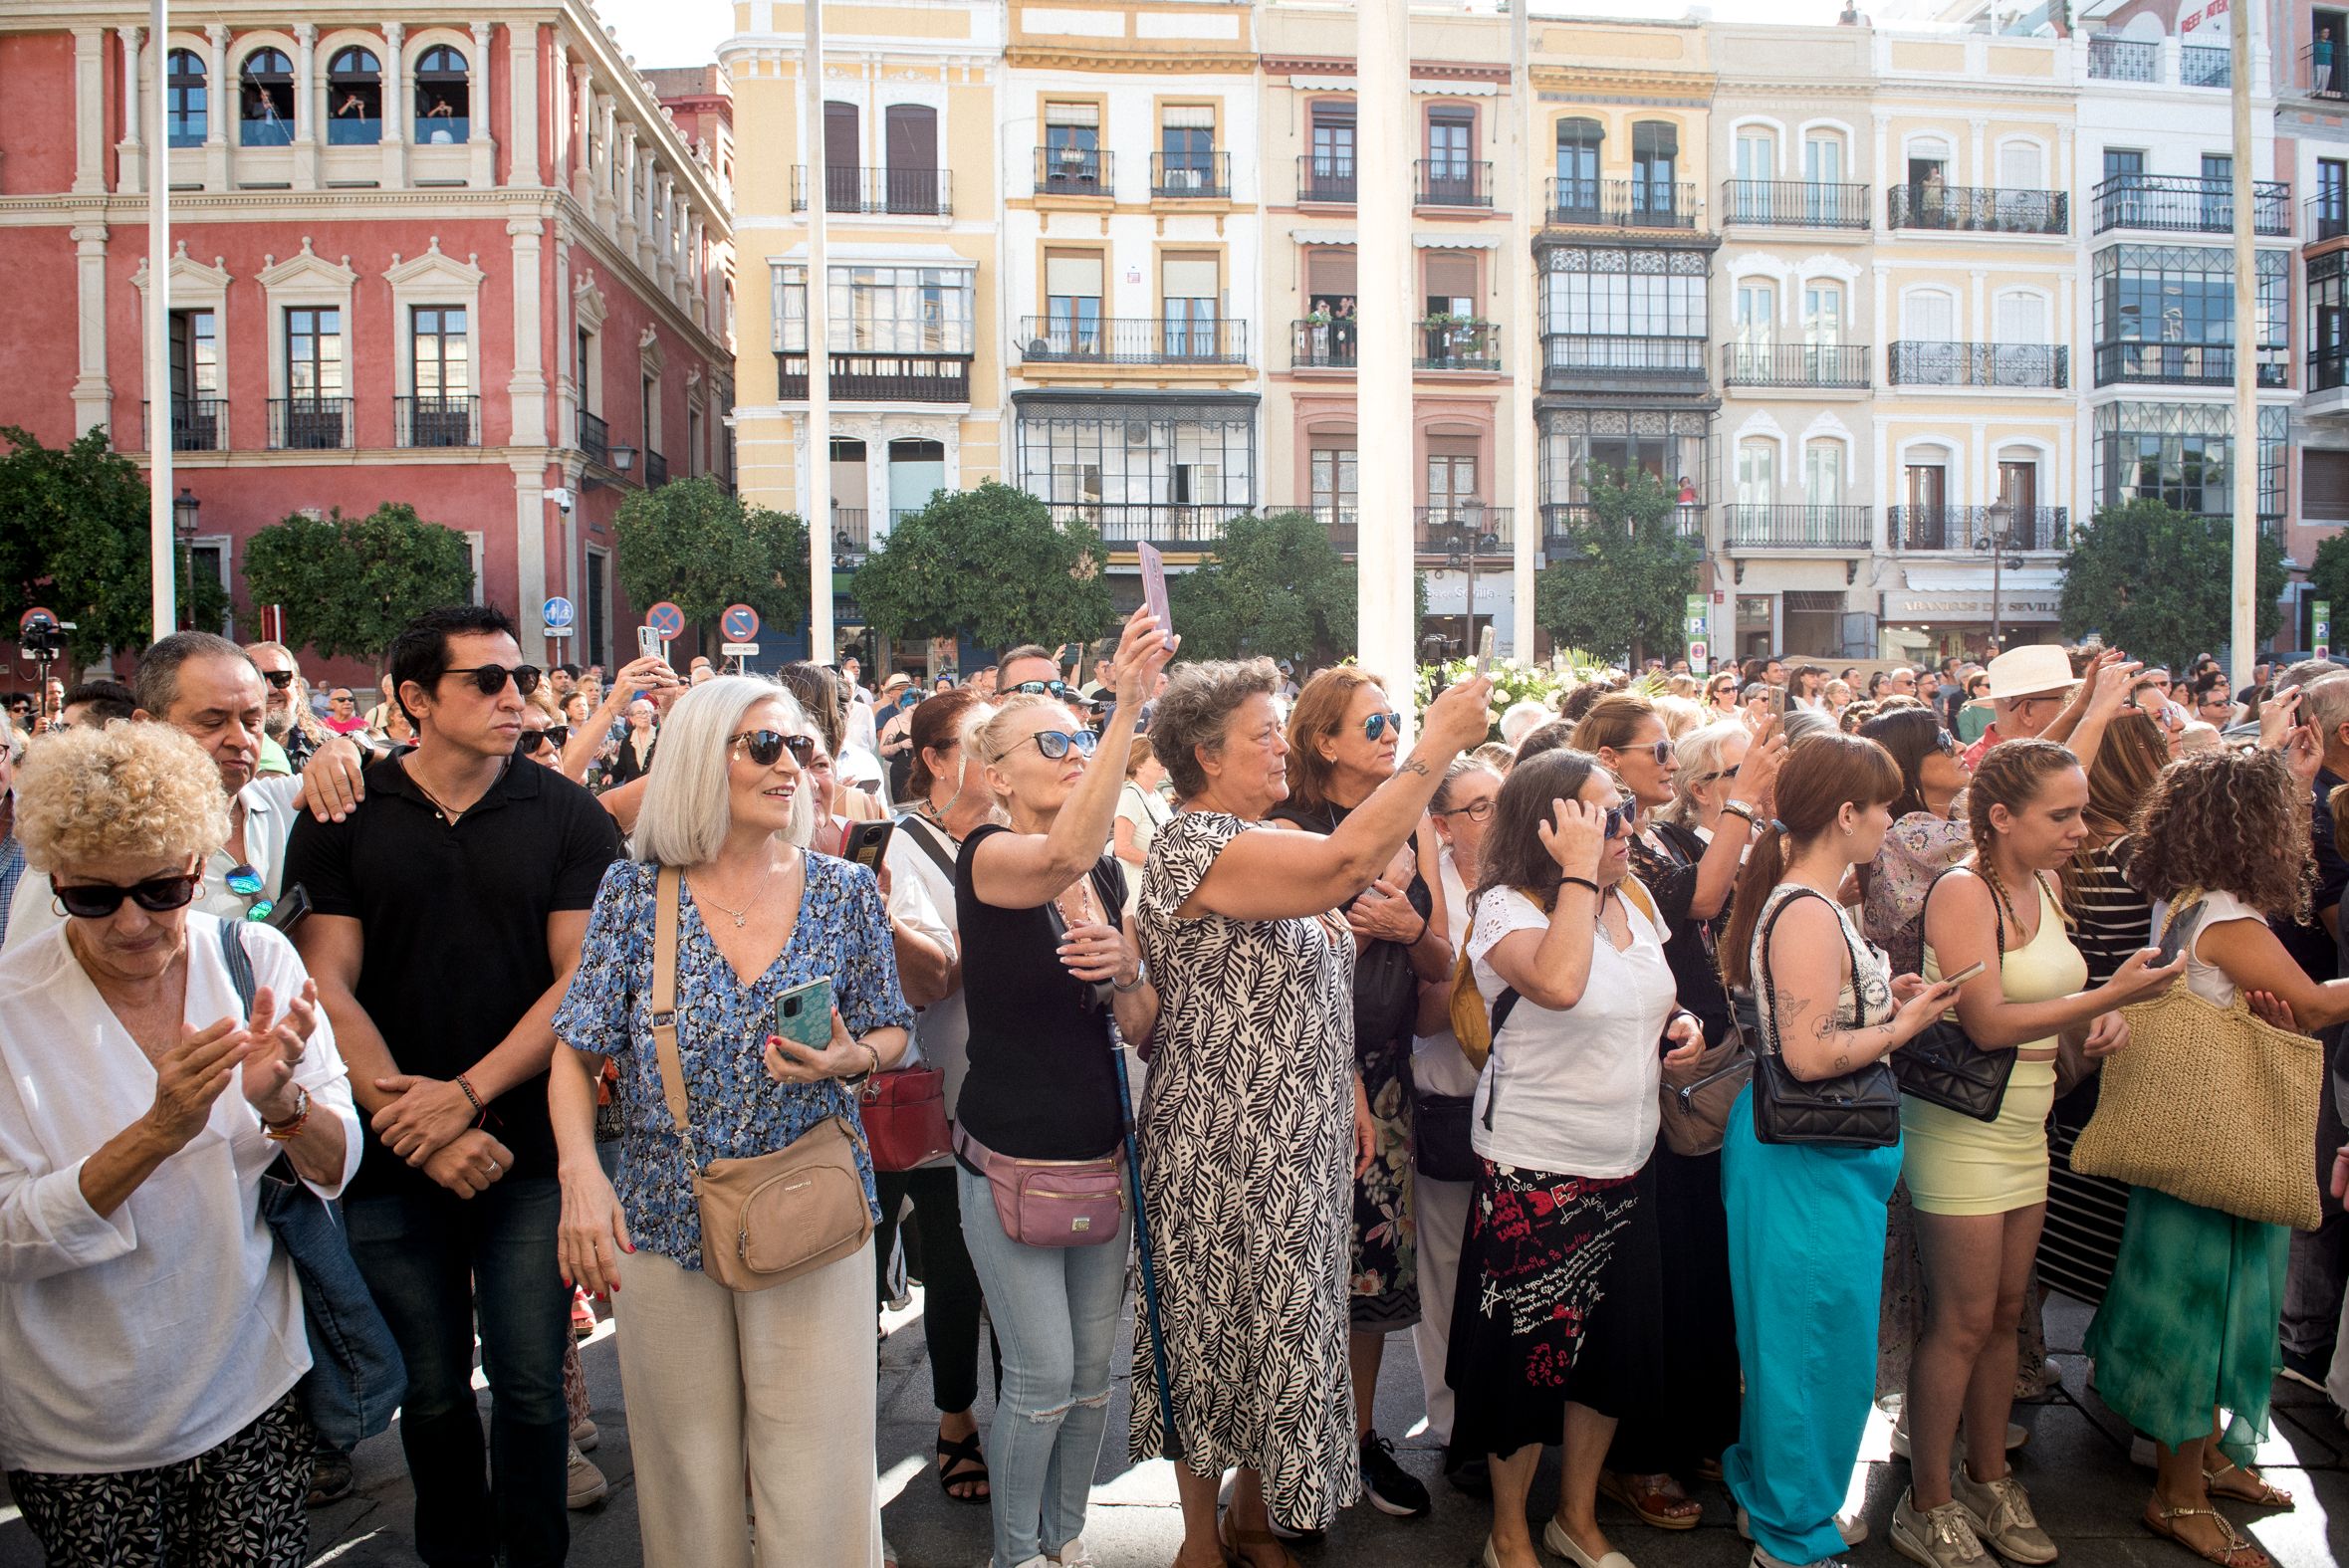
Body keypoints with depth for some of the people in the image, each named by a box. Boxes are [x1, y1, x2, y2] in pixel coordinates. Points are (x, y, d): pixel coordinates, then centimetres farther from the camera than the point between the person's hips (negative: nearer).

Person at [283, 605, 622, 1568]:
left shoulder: (567, 816, -2)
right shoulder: (342, 819, 1)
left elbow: (583, 977, -6)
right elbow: (328, 987, -3)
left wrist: (466, 1093, -13)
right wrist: (413, 1127, -12)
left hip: (530, 1151, -1)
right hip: (392, 1160, 1)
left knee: (530, 1388, 5)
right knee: (429, 1390, 14)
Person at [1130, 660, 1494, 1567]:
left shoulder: (1268, 844, 11)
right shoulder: (1195, 847, -20)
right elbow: (1349, 861, -34)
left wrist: (1347, 1091, 12)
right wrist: (1437, 746, -28)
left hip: (1299, 1143, 9)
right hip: (1227, 1152, -8)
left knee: (1280, 1331, 17)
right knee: (1222, 1337, 7)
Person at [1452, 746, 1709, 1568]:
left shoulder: (1633, 899, 5)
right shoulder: (1507, 908, -17)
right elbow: (1558, 984, -38)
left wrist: (1680, 1022, 1)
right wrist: (1579, 871, -30)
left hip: (1626, 1163, 7)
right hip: (1535, 1170, -7)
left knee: (1616, 1345, 16)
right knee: (1531, 1352, 5)